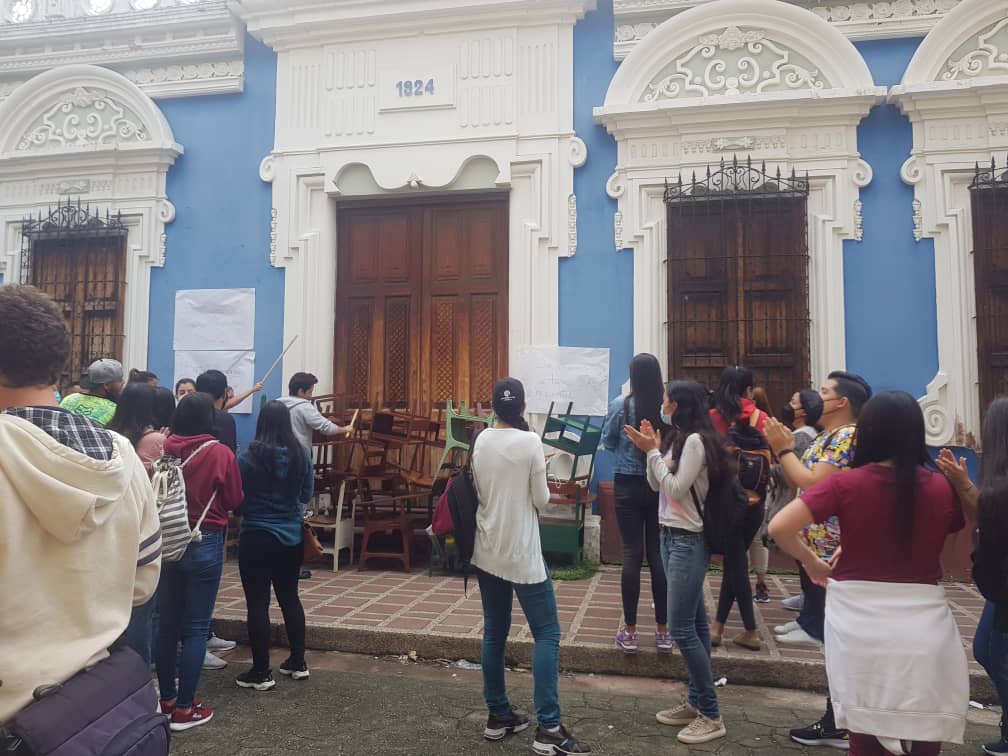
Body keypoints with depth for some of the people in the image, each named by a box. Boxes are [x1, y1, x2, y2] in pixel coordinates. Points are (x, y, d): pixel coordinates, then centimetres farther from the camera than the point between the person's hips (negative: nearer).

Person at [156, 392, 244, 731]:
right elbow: (234, 501, -2)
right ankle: (184, 709, 11)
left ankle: (166, 699, 27)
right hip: (205, 544, -3)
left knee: (167, 624, 15)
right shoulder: (220, 454, -13)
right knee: (196, 628, 5)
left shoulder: (162, 450, -7)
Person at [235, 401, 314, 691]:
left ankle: (261, 672, 11)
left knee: (258, 602, 4)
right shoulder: (301, 456, -3)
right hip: (292, 536, 5)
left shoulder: (249, 456, -15)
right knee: (289, 597, 17)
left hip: (257, 536, -5)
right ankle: (298, 662, 26)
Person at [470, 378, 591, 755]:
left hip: (487, 550, 6)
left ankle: (498, 716, 23)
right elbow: (542, 500, -8)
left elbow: (479, 493, 10)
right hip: (522, 552, -6)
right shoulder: (530, 441, -14)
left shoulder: (480, 441, 2)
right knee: (547, 633, 2)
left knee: (494, 633, 14)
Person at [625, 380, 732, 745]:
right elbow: (656, 485, 12)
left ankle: (711, 715, 5)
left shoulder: (696, 440, -16)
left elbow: (676, 489, -19)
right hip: (672, 536, 9)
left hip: (688, 540, -9)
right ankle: (695, 703, 23)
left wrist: (653, 451, -16)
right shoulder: (676, 439, 10)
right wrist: (652, 447, 2)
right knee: (694, 623, 14)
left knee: (681, 628, -7)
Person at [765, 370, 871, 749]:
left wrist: (784, 449, -15)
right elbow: (797, 482, 15)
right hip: (815, 547, 10)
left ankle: (841, 726, 10)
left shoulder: (848, 436, -14)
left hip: (832, 554, -10)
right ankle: (837, 720, 26)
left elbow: (813, 485, -23)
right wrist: (784, 448, 6)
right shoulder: (826, 437, 16)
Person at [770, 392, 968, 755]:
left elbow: (779, 527, -17)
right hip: (923, 622, 2)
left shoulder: (846, 484, -11)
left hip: (860, 622, -1)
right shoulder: (941, 487, -3)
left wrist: (813, 564, -2)